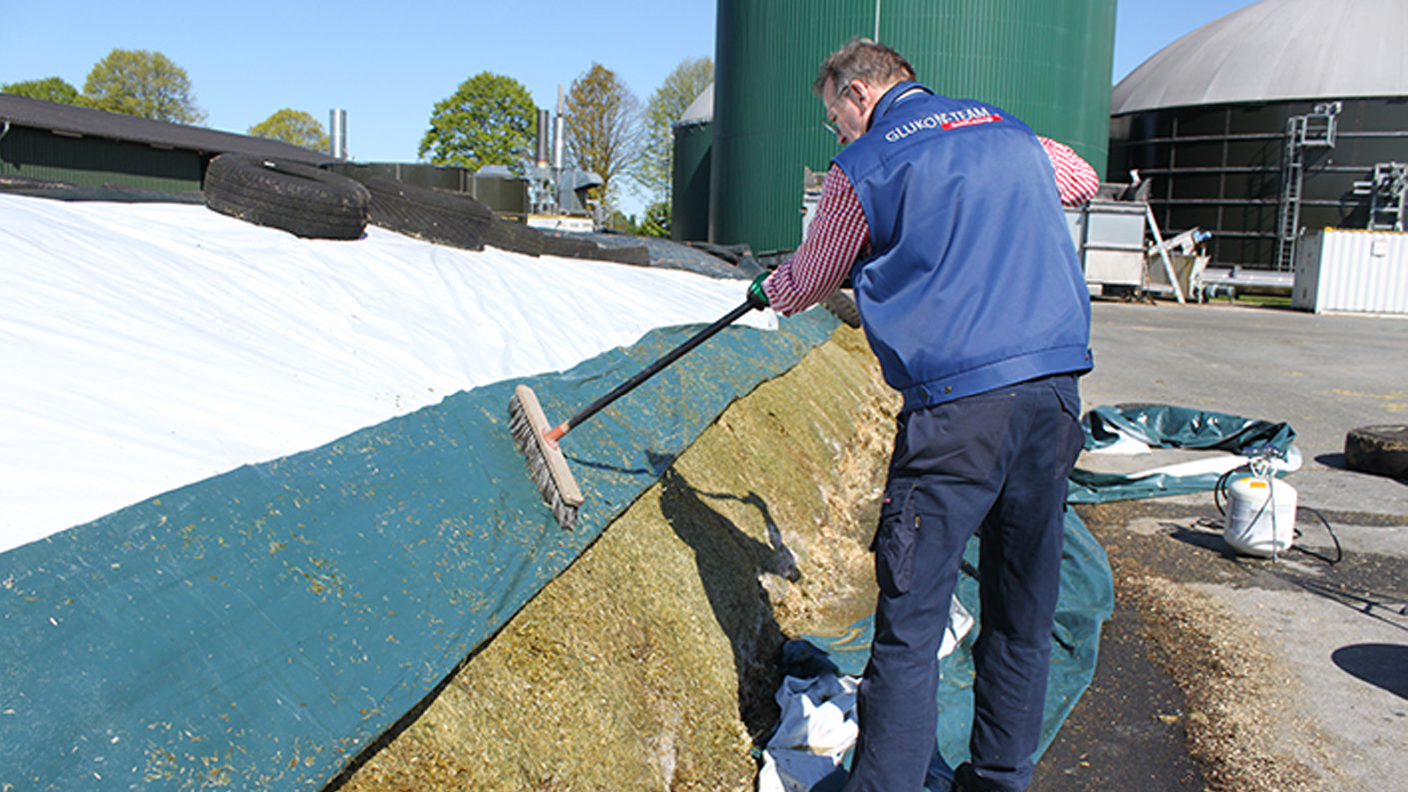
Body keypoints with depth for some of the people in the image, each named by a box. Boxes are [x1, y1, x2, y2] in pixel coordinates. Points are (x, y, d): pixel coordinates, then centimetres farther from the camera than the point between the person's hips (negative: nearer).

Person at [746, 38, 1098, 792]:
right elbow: (1083, 179, 40)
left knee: (910, 624, 0)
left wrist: (768, 290, 37)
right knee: (1023, 615, 16)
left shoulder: (864, 166, 2)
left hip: (956, 407, -6)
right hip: (1054, 392, 7)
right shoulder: (1014, 133, 19)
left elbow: (809, 279, 15)